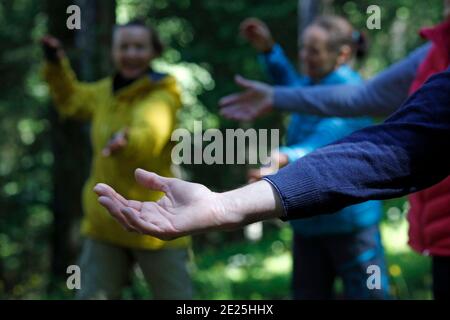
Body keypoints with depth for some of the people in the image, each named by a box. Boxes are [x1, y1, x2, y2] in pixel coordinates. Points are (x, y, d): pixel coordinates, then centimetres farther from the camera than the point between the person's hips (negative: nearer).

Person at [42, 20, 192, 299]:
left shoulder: (161, 97, -17)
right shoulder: (106, 91, 5)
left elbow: (150, 131, -42)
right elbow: (72, 100, 28)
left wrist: (126, 139, -64)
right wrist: (56, 65, 12)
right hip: (106, 222, 6)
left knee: (176, 296, 5)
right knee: (92, 295, 10)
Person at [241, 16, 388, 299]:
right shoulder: (311, 86, 6)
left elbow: (324, 143, -33)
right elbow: (292, 84, 27)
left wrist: (286, 159, -53)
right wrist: (268, 49, 11)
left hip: (348, 218, -8)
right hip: (308, 219, 8)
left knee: (364, 293, -1)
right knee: (308, 293, 13)